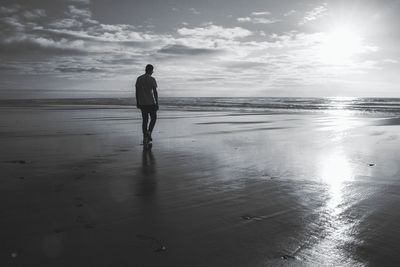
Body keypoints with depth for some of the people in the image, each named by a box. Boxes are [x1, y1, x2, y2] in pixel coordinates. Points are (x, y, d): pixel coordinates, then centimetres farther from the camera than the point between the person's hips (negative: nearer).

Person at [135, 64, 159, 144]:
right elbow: (155, 92, -11)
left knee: (145, 119, 11)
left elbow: (137, 91, 8)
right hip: (151, 102, -4)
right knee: (153, 118, 12)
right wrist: (157, 103, -7)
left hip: (142, 103, 4)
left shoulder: (139, 79, 6)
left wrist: (137, 102, 14)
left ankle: (145, 137, 4)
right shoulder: (152, 79, -8)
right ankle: (149, 132, -9)